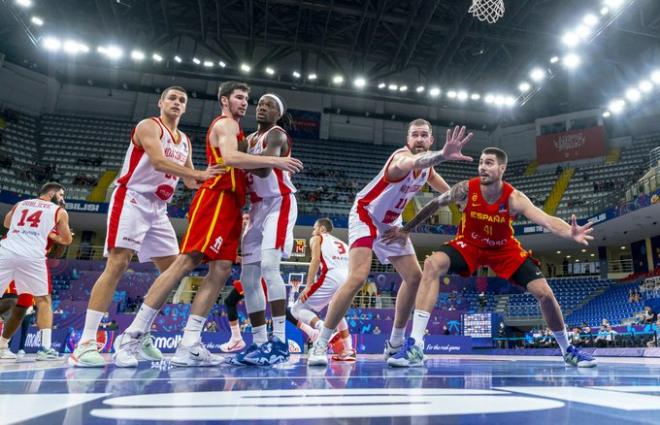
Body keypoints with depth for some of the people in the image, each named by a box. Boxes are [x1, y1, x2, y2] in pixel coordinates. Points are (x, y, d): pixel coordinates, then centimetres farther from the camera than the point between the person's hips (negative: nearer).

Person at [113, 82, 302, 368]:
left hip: (229, 203, 10)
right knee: (187, 261, -16)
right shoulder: (225, 124, 1)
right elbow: (230, 158, -20)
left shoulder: (232, 129, 31)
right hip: (217, 198, -10)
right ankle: (131, 337, -13)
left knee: (221, 270, -2)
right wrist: (274, 161, -22)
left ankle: (189, 346, -5)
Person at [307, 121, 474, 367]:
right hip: (365, 215, -8)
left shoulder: (427, 168, -2)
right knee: (358, 277, -24)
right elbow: (415, 162, -56)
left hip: (390, 222, 8)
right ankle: (320, 345, -12)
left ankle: (395, 344, 16)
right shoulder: (401, 157, -28)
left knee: (414, 277, 2)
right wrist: (442, 155, -75)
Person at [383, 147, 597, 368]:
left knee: (544, 293, -8)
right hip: (469, 245, -1)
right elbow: (434, 205, -8)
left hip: (505, 249, 1)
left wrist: (570, 233, -61)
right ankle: (415, 345, -30)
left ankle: (567, 350, 23)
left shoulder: (514, 198, -25)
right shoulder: (465, 189, -23)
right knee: (432, 264, -30)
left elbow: (547, 220, -39)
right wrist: (406, 230, -3)